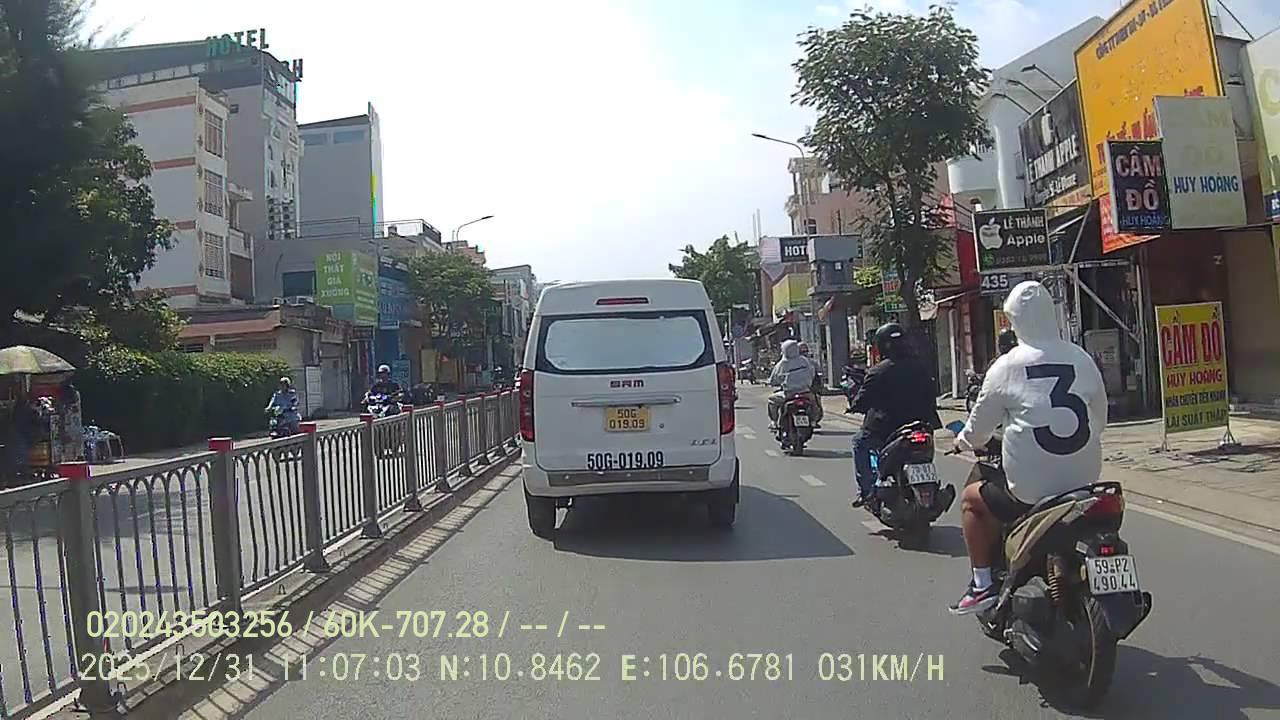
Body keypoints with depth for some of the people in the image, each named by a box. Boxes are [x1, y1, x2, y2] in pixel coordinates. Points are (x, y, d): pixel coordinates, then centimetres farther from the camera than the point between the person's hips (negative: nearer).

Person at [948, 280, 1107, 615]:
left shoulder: (1008, 366, -7)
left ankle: (982, 584, 16)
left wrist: (963, 442, 24)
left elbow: (979, 426, 3)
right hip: (1085, 484, 5)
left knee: (972, 498, 21)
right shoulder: (1082, 359, 2)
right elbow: (1100, 419, 11)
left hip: (1030, 491, -4)